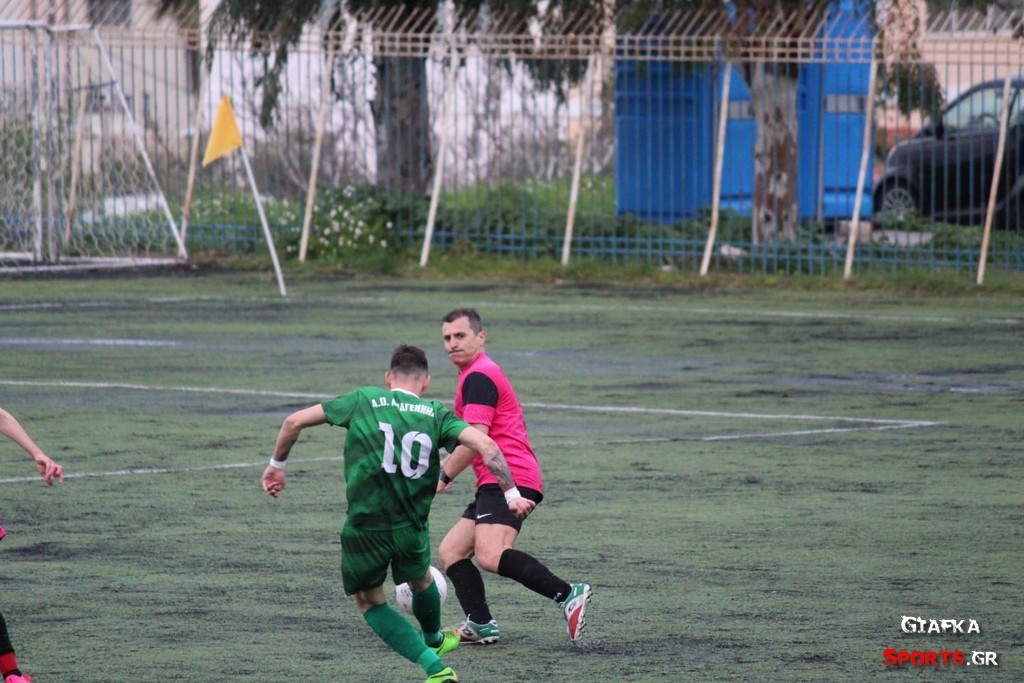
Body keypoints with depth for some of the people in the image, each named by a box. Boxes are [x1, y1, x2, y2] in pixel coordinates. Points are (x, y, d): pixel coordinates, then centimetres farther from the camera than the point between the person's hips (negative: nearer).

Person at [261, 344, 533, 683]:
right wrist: (511, 493, -5)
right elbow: (485, 445, -9)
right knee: (421, 580, 33)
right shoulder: (436, 414, 5)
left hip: (364, 527, -2)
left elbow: (294, 421, 5)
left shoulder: (363, 400, 5)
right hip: (411, 527, 2)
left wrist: (277, 464, 20)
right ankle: (433, 640, 62)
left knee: (369, 602, 19)